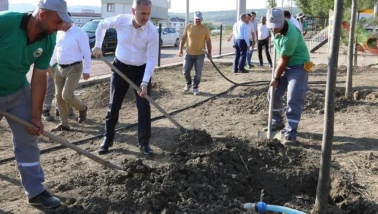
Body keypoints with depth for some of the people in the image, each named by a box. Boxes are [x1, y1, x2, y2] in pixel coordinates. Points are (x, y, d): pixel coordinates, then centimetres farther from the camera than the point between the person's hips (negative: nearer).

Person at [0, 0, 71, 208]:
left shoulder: (48, 41, -12)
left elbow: (39, 77, -7)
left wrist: (36, 116, -7)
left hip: (19, 92, 5)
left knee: (27, 141, 7)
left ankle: (35, 191, 19)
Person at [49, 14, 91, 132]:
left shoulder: (79, 33, -12)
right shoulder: (59, 33, 10)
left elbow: (87, 53, -13)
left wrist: (86, 70, -16)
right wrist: (50, 64, 14)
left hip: (74, 68, -7)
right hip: (60, 68, 8)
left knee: (66, 95, -15)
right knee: (59, 97, 6)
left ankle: (82, 108, 16)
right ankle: (64, 124, 17)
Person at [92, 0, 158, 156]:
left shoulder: (152, 31, -20)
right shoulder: (120, 20, -15)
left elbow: (152, 59, -20)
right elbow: (102, 24, 7)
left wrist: (145, 82, -26)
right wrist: (98, 46, 4)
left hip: (141, 70, -1)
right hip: (120, 67, 2)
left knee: (144, 107, -3)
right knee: (113, 106, 8)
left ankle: (144, 143, 9)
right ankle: (107, 139, 22)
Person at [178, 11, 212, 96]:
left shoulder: (205, 29, -2)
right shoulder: (188, 27, 1)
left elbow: (208, 41, 2)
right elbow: (183, 39, 6)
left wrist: (209, 53, -3)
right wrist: (180, 49, 0)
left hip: (200, 54, -1)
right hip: (189, 54, 1)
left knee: (198, 72, 1)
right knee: (186, 71, 2)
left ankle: (195, 88, 14)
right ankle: (188, 84, 27)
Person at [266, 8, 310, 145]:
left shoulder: (290, 36, -33)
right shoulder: (277, 26, -8)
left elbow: (284, 60, -23)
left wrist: (276, 78, -12)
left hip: (298, 66, -9)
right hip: (285, 65, 9)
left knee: (294, 99, -16)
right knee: (273, 94, 11)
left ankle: (290, 134, -14)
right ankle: (277, 122, 28)